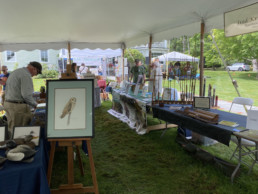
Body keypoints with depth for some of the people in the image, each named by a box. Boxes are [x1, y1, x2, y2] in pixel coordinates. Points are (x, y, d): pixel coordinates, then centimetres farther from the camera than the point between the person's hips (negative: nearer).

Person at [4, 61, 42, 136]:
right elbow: (26, 95, -21)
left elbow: (7, 90, 19)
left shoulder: (14, 72, 16)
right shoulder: (26, 75, -15)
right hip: (18, 106, -10)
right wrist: (35, 105, -8)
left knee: (11, 129, 15)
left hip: (7, 104, 10)